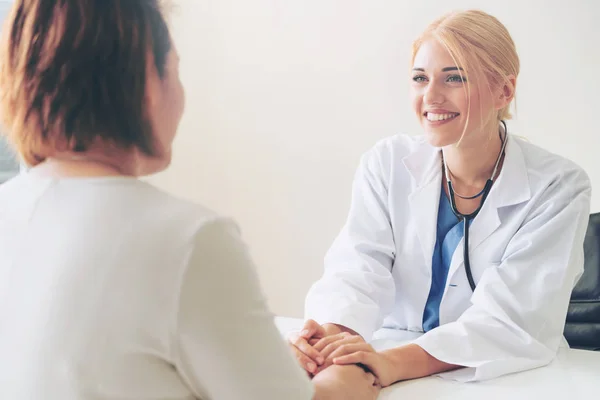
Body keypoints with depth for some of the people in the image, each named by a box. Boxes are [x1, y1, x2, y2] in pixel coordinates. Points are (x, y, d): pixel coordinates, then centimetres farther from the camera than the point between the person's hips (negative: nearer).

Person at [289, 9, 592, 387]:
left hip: (508, 383, 0)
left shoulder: (558, 188, -8)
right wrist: (332, 334, -34)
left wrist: (396, 363, -34)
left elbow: (516, 319, -18)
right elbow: (357, 269, -11)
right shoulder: (387, 165, 0)